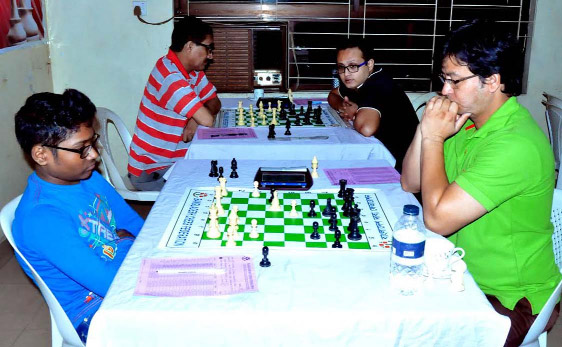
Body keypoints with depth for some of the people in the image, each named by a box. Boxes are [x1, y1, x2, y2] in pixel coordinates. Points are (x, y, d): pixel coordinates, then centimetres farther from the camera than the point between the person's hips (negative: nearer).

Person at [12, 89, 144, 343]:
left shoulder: (89, 178, 0)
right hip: (95, 313, -8)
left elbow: (136, 225, 8)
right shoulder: (40, 218, -25)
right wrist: (125, 244, -10)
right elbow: (110, 283, -27)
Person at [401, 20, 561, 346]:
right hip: (465, 275, 8)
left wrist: (433, 137, -21)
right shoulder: (468, 122, 1)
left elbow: (438, 218, -30)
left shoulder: (517, 145, -28)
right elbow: (410, 184, 4)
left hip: (510, 299, -8)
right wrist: (426, 130, -11)